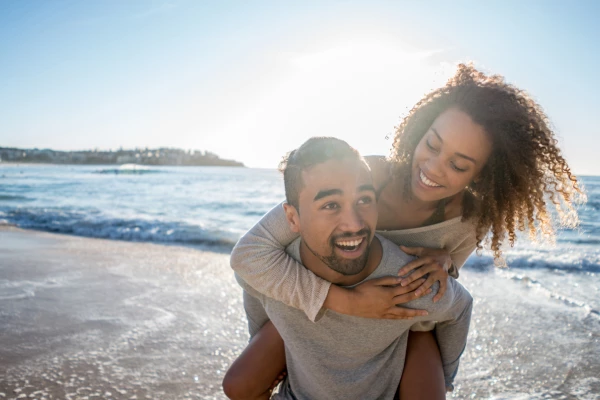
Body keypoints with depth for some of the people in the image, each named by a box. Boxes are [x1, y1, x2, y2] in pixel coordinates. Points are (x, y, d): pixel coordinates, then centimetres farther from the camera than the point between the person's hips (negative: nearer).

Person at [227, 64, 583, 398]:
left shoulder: (469, 220, -24)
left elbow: (426, 313, -11)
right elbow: (249, 253, -40)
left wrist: (444, 262, -33)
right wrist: (348, 301, -44)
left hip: (406, 318, 2)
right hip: (324, 301, -1)